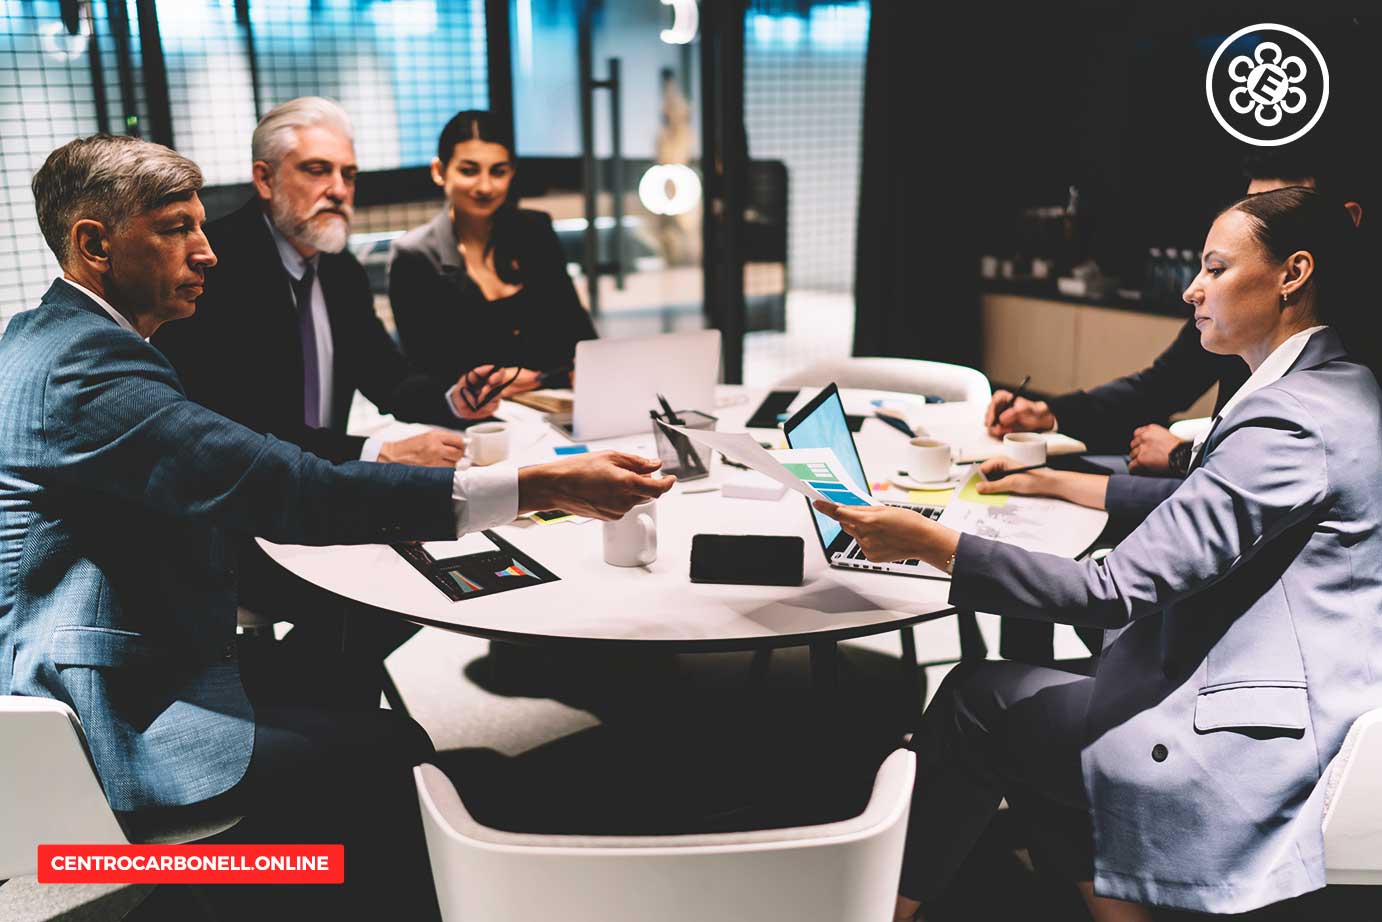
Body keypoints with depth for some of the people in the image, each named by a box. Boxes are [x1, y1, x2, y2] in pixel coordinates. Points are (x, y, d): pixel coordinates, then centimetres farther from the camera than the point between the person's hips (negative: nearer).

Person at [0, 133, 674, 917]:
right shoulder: (86, 366, -23)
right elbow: (291, 492, -32)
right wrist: (542, 486, -34)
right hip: (115, 725, -10)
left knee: (342, 714, 14)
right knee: (396, 757, -6)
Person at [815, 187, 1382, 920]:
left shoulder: (1290, 420, -23)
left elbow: (1113, 591, -26)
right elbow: (1193, 503, 20)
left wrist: (931, 543, -26)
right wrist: (1050, 482, 21)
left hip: (1264, 740, -9)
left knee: (979, 699, 0)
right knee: (1026, 686, 13)